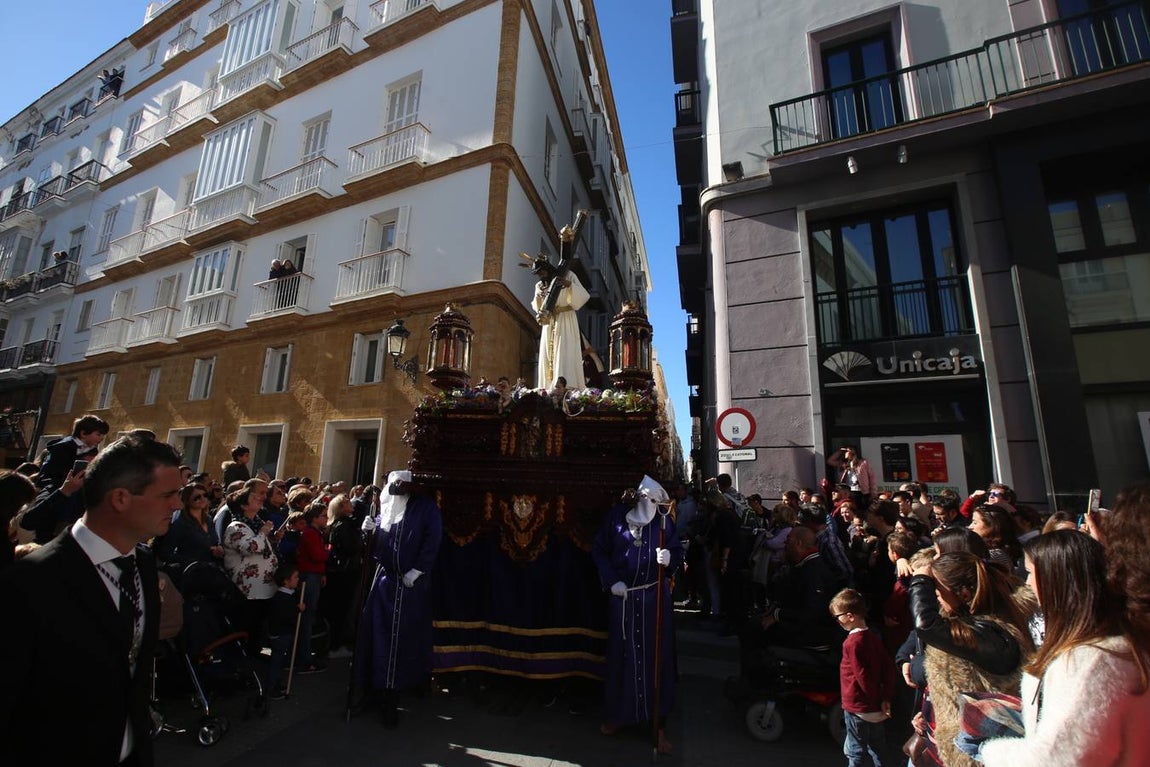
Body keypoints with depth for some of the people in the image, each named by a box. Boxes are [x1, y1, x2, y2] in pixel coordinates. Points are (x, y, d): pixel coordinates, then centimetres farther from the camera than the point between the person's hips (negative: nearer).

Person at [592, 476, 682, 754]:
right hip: (623, 597, 0)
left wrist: (670, 557, -22)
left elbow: (678, 550, 0)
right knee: (622, 655, 12)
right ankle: (618, 714, 32)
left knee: (655, 656, 6)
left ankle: (658, 722, 22)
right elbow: (599, 550, 0)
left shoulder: (663, 521, -6)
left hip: (655, 597, 0)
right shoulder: (616, 516, -8)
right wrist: (612, 581, -7)